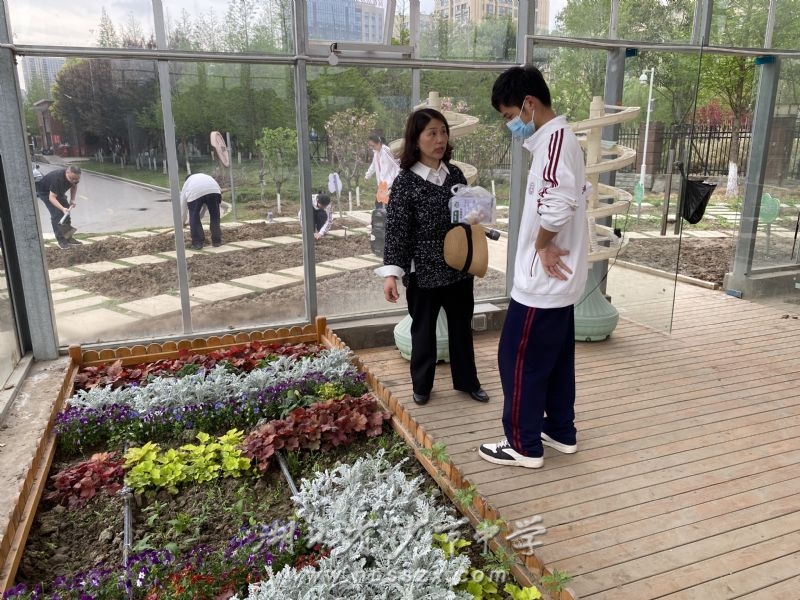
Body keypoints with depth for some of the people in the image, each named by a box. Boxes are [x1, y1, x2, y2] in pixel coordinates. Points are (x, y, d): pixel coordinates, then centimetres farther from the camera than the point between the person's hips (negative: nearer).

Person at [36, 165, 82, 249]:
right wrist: (62, 208, -52)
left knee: (67, 212, 1)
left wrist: (73, 199, -10)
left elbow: (74, 186, 3)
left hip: (59, 191, 7)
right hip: (45, 192, -7)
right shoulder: (57, 178, -41)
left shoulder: (74, 177, -22)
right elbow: (52, 197, -40)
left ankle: (68, 237, 10)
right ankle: (61, 240, -15)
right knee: (56, 214, -19)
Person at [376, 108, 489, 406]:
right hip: (423, 271, -4)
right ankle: (421, 385, 31)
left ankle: (467, 381, 34)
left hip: (459, 267, 4)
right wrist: (391, 272, -21)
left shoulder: (456, 174, 2)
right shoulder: (405, 182, -11)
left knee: (462, 327, 16)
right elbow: (396, 231, -13)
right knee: (423, 330, 12)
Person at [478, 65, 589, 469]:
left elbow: (559, 203, -35)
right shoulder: (560, 139, 13)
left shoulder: (553, 140, -20)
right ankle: (561, 432, 33)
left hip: (542, 280, -10)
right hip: (561, 277, 10)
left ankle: (524, 445, 16)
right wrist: (550, 246, 10)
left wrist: (541, 246, -18)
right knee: (557, 357, 19)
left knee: (519, 360, 2)